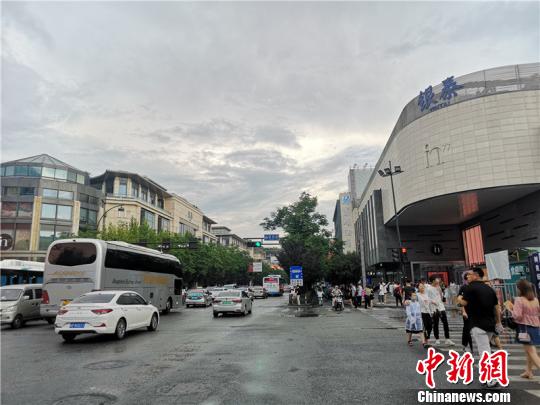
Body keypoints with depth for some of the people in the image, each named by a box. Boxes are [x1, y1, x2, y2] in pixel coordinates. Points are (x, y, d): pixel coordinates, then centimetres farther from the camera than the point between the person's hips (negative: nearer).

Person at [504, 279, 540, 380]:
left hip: (525, 328, -7)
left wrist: (510, 309, -3)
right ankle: (528, 372, 29)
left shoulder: (519, 300, -13)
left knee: (531, 352, -4)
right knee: (529, 350, 20)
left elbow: (517, 316, -19)